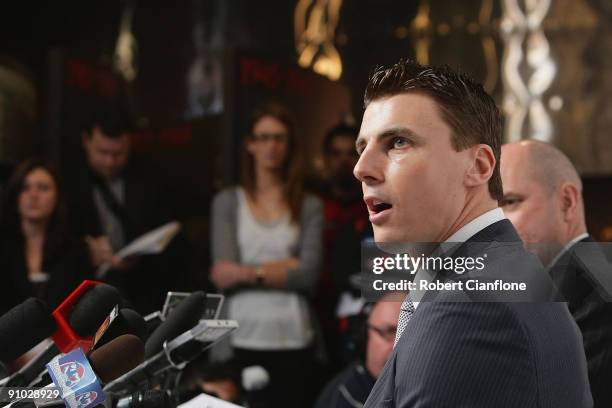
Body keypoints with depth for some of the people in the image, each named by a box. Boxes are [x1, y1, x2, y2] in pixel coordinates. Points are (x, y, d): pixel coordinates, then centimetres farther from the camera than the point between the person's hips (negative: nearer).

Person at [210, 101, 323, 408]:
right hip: (242, 337, 0)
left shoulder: (309, 206, 6)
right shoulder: (227, 201, 5)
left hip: (293, 339, 0)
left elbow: (308, 275, -6)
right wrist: (285, 267, -6)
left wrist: (249, 272, -6)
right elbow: (223, 274, -6)